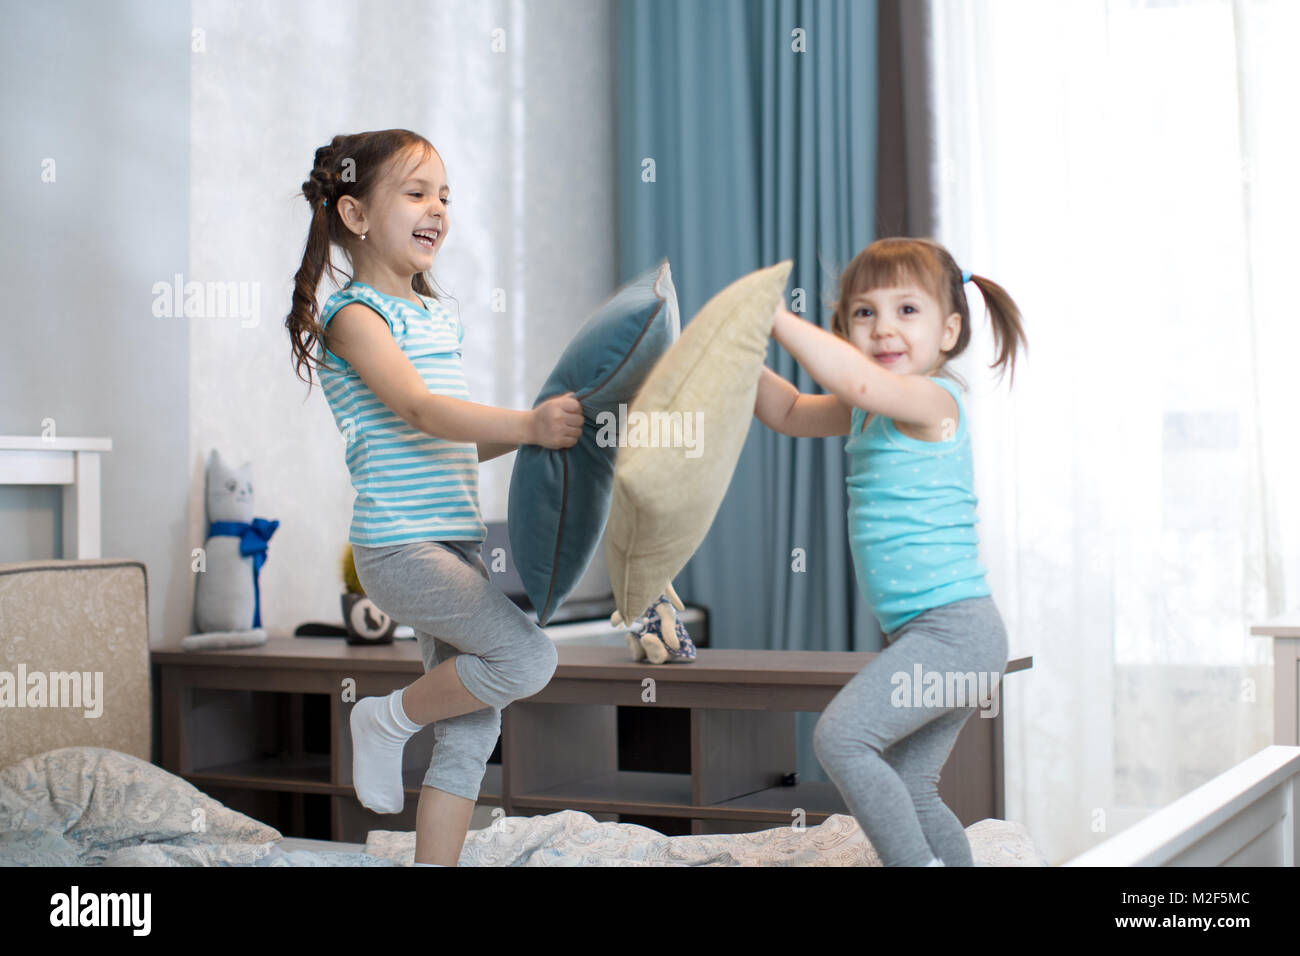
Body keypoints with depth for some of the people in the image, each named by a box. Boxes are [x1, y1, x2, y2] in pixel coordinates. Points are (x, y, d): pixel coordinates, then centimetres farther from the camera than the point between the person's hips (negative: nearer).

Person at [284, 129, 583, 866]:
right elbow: (421, 411, -23)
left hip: (457, 543, 8)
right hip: (400, 547, -8)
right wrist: (526, 425, -34)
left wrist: (537, 429, 8)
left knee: (473, 728, 7)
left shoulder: (435, 314, 18)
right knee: (529, 658, -18)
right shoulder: (355, 315, -7)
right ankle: (389, 720, 4)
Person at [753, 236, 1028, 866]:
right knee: (909, 791, 16)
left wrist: (779, 319, -25)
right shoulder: (869, 411, 14)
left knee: (840, 735, -20)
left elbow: (858, 380, -32)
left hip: (953, 629, -10)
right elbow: (790, 412, 24)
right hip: (929, 636, 10)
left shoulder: (933, 399, -13)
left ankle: (916, 863, -16)